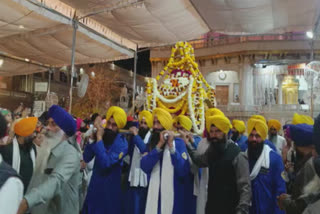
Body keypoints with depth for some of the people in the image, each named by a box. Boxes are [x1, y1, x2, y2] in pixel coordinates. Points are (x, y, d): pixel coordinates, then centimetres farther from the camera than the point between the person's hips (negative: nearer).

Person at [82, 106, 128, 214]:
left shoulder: (122, 143, -16)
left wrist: (99, 138, -28)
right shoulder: (102, 136, -1)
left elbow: (105, 163, -28)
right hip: (94, 184, 5)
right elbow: (86, 158, -5)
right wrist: (93, 139, -18)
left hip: (110, 187, -5)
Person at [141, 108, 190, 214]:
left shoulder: (178, 142, -6)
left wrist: (171, 146, -22)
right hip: (153, 196, 3)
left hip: (173, 196, -2)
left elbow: (184, 171, -17)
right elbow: (145, 167, -12)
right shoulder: (150, 143, 4)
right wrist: (159, 145, -20)